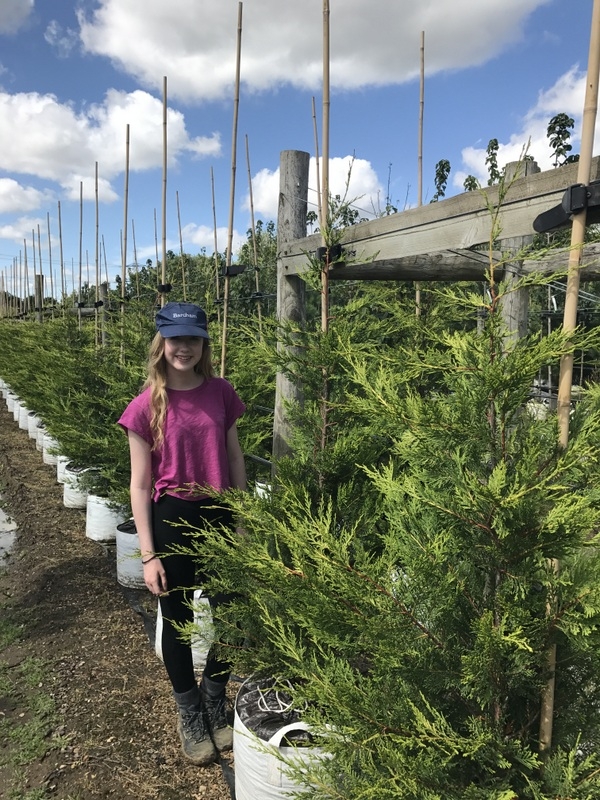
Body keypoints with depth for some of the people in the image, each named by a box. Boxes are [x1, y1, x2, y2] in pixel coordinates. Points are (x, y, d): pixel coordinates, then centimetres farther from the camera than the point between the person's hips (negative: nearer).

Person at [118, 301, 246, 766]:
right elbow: (140, 484, -7)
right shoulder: (146, 407, -11)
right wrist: (149, 555, -8)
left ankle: (216, 706, 40)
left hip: (221, 517, 3)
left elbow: (235, 459, 5)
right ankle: (190, 716, 38)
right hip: (173, 519, -2)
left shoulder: (221, 393, -3)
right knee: (178, 621, 14)